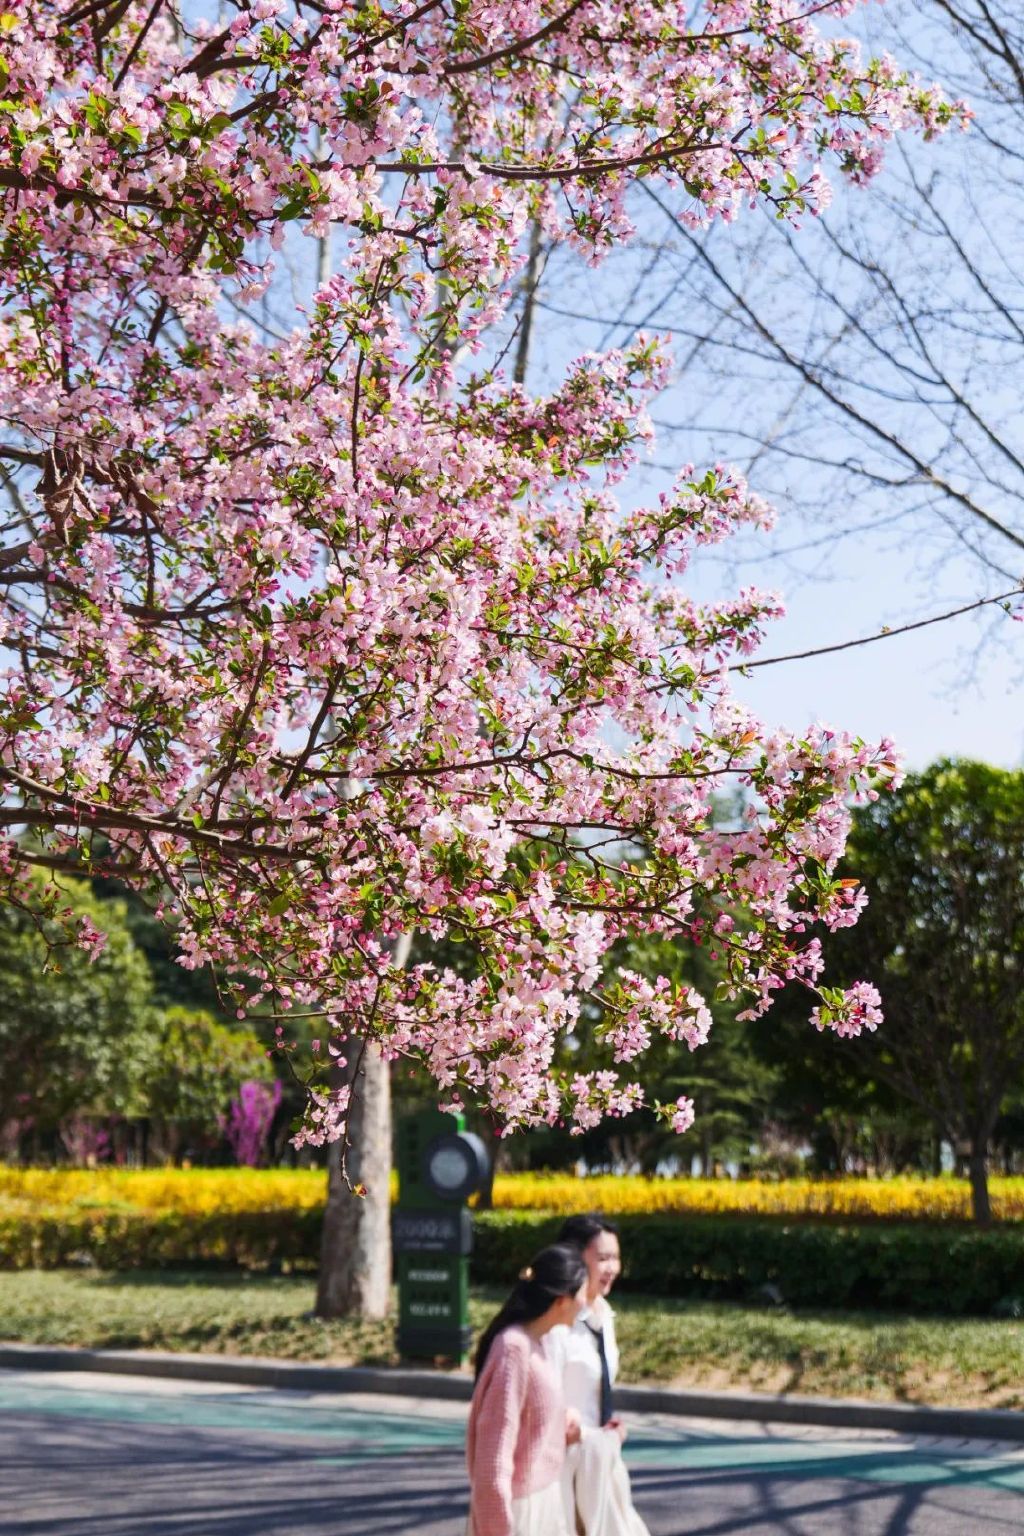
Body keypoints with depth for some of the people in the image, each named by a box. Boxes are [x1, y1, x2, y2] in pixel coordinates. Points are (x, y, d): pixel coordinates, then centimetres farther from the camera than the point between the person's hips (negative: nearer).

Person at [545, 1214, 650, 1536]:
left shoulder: (603, 1313, 3)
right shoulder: (558, 1323, -26)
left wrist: (611, 1426, 0)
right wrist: (593, 1437, -15)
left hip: (600, 1455, 9)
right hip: (566, 1457, -9)